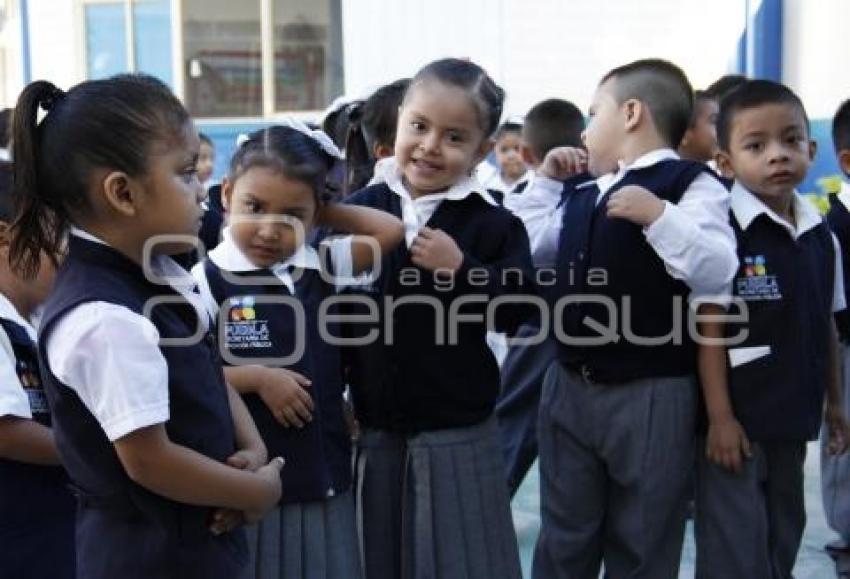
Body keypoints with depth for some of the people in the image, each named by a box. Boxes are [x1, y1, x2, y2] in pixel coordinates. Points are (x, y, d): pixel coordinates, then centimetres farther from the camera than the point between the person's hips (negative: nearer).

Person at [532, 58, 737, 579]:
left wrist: (658, 216, -30)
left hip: (651, 396, -6)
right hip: (569, 387, 7)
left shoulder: (691, 184, -10)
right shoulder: (583, 195, 13)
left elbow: (717, 273, -21)